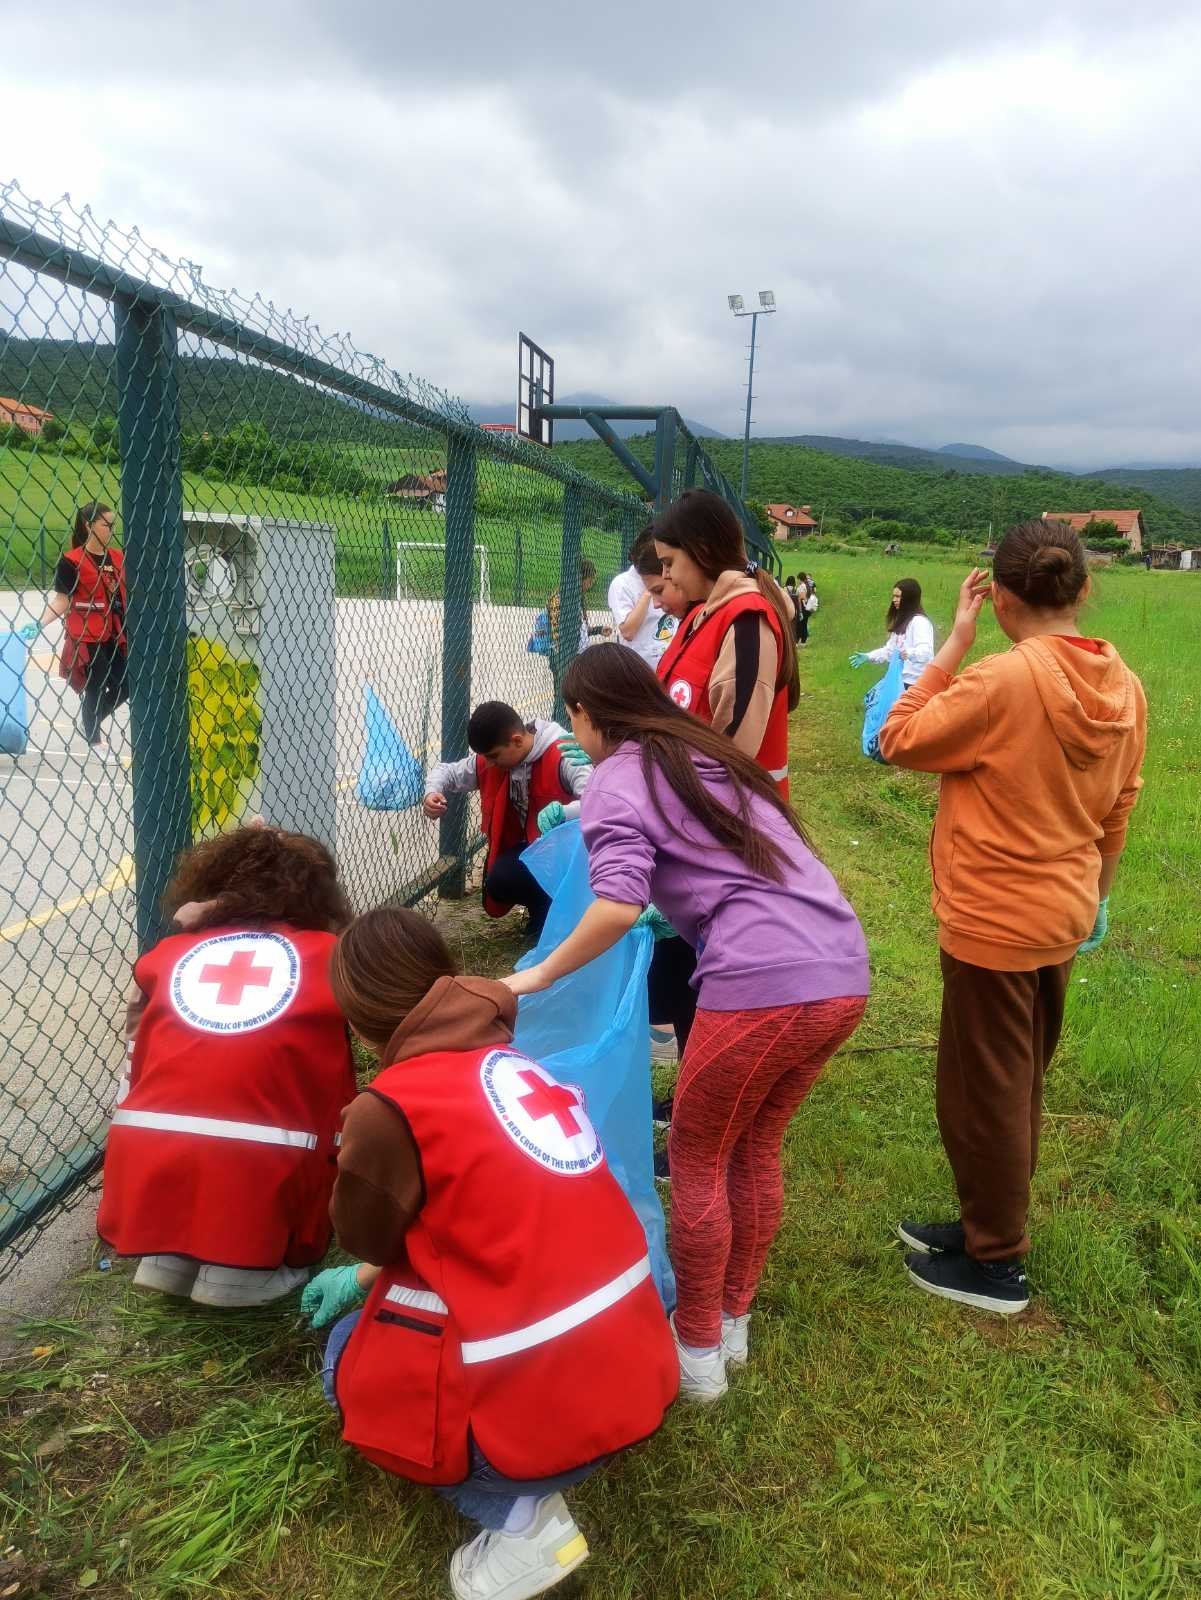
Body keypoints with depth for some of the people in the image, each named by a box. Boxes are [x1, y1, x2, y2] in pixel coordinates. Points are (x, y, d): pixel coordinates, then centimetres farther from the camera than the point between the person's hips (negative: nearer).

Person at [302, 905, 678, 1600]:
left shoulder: (392, 1105, -16)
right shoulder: (519, 1063, 8)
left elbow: (365, 1234, 2)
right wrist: (363, 1278, 28)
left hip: (545, 1405, -8)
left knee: (350, 1356, 20)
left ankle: (521, 1518, 4)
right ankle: (530, 1483, 14)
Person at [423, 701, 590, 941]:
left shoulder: (563, 756, -26)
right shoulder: (489, 760, -6)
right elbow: (447, 771, 9)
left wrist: (560, 814, -54)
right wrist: (432, 793, -13)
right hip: (527, 846, 7)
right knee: (499, 881, -21)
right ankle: (543, 903, 9)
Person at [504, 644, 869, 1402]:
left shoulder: (618, 779, 1)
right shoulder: (709, 752, 23)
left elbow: (618, 906, -15)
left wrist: (538, 976, -2)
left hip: (764, 985, -8)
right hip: (843, 974, 8)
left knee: (697, 1162, 13)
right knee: (756, 1153, 23)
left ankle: (698, 1352, 27)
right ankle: (732, 1323, 39)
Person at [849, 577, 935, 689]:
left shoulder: (920, 622, -14)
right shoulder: (901, 621, 17)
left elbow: (925, 652, -28)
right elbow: (890, 648, 23)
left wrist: (909, 653, -48)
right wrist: (868, 656, 15)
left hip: (915, 682, -10)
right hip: (900, 679, 10)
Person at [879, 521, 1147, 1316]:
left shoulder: (1001, 680, -24)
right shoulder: (1123, 687, 0)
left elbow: (900, 741, -12)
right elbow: (1119, 807, 10)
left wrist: (953, 645, -10)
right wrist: (1098, 894, 22)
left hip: (994, 921, -8)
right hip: (1060, 915, 8)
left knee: (984, 1089, 8)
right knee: (1018, 1083, 21)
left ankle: (997, 1265, 24)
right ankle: (991, 1224, 39)